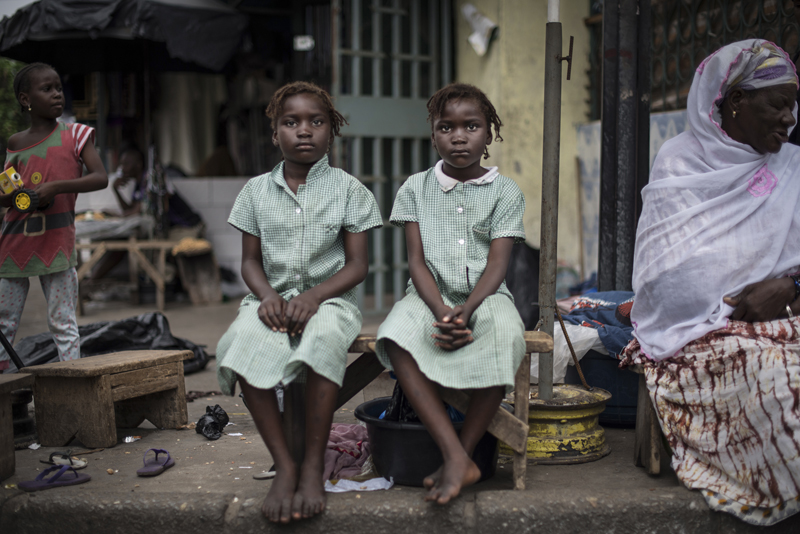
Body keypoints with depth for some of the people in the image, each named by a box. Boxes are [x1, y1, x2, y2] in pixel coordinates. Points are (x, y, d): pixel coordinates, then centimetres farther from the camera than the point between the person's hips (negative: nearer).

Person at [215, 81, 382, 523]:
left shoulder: (348, 189, 4)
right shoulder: (257, 191, 11)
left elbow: (357, 264, 0)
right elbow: (250, 260, 12)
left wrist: (314, 296, -16)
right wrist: (267, 295, -11)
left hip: (329, 298, -2)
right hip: (273, 297, 2)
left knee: (323, 340, -39)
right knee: (243, 342, -33)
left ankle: (314, 465, -25)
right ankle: (283, 465, -23)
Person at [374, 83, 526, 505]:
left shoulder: (505, 191, 6)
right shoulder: (415, 189, 8)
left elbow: (497, 263, -4)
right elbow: (417, 261, 0)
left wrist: (466, 310, -23)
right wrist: (441, 312, -19)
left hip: (484, 295, -1)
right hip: (431, 296, 1)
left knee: (504, 336, -37)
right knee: (396, 336, -34)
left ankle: (463, 451, -23)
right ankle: (457, 458, -36)